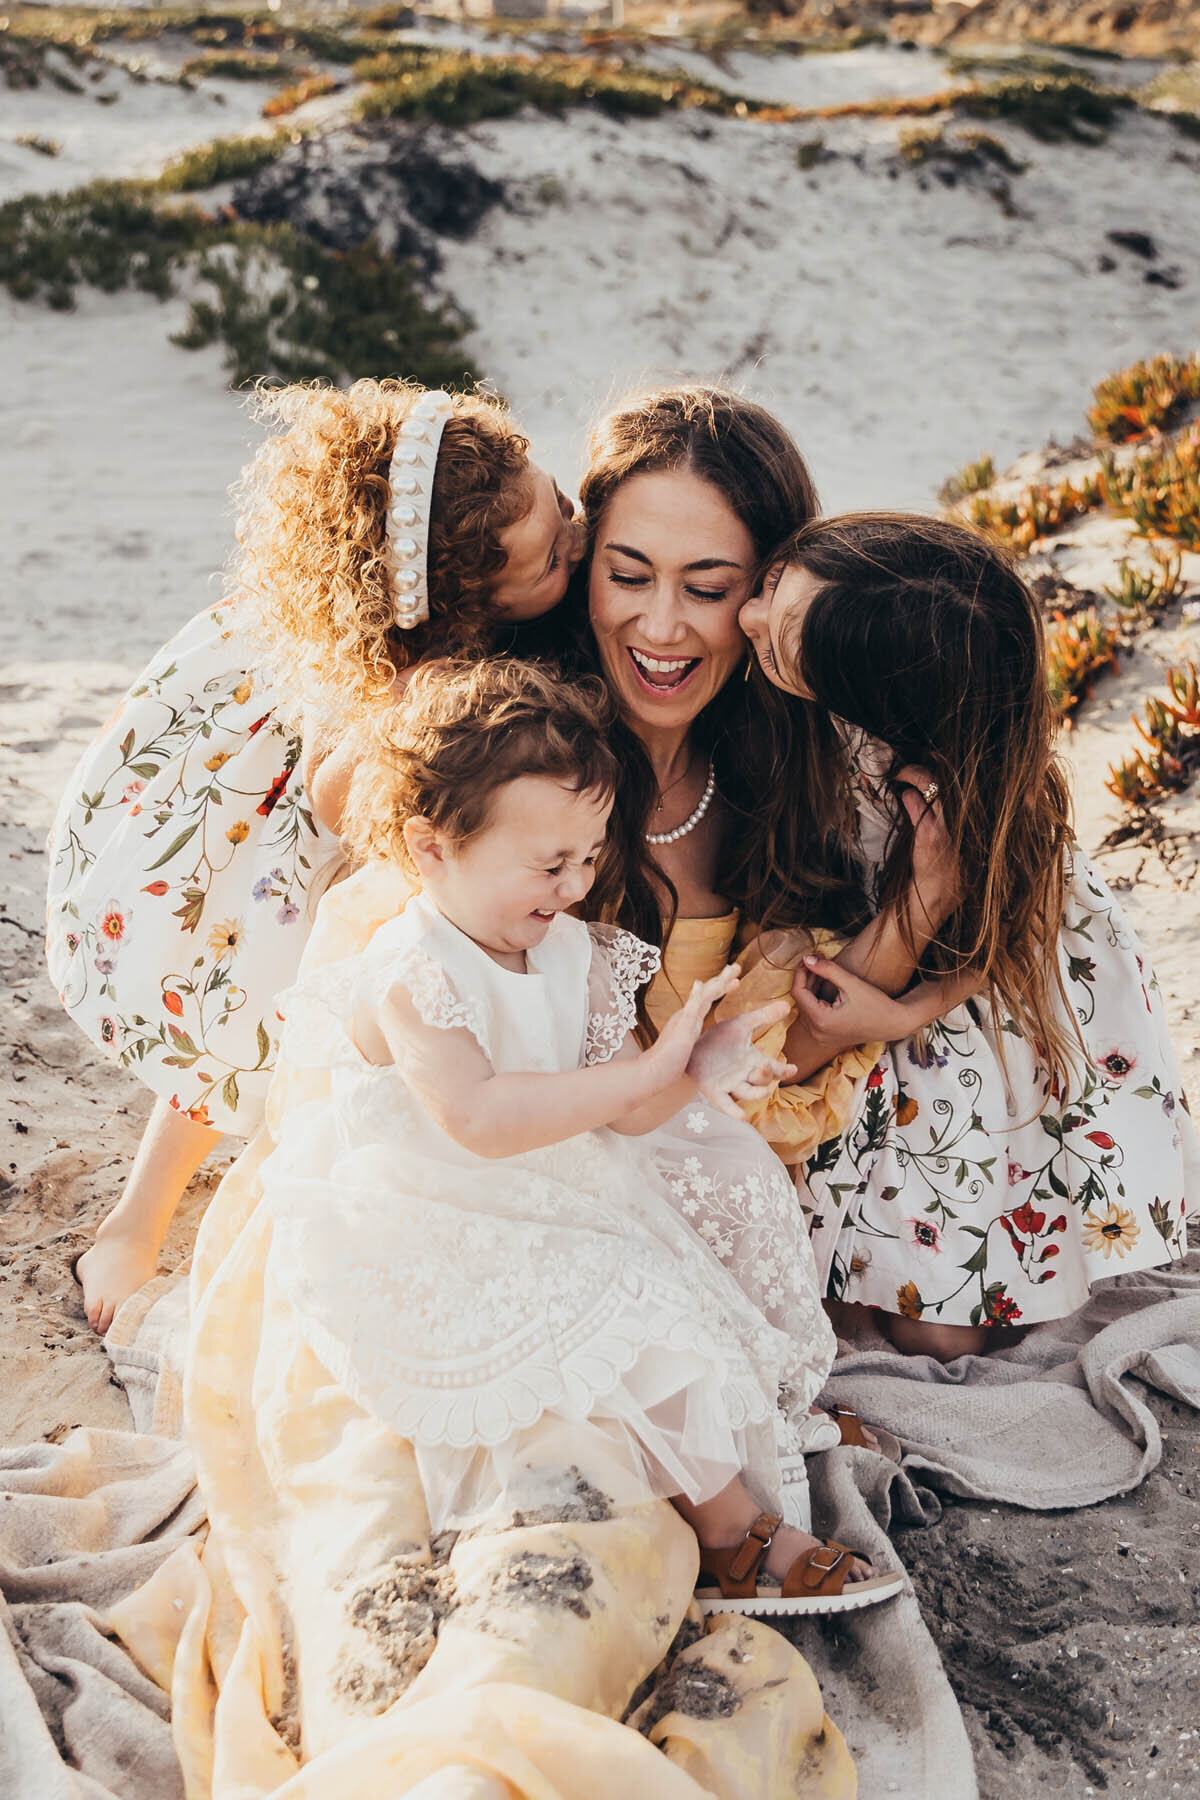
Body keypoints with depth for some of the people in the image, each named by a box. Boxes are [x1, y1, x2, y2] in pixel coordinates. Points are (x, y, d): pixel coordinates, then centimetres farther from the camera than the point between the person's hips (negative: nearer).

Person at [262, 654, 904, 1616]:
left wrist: (694, 1069, -23)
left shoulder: (573, 952, 3)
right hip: (443, 1239, -9)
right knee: (632, 1332, -20)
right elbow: (480, 1120, -36)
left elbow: (620, 1112, 0)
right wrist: (647, 1070, -36)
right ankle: (742, 1538, -3)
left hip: (558, 1202, 9)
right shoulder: (411, 978, -22)